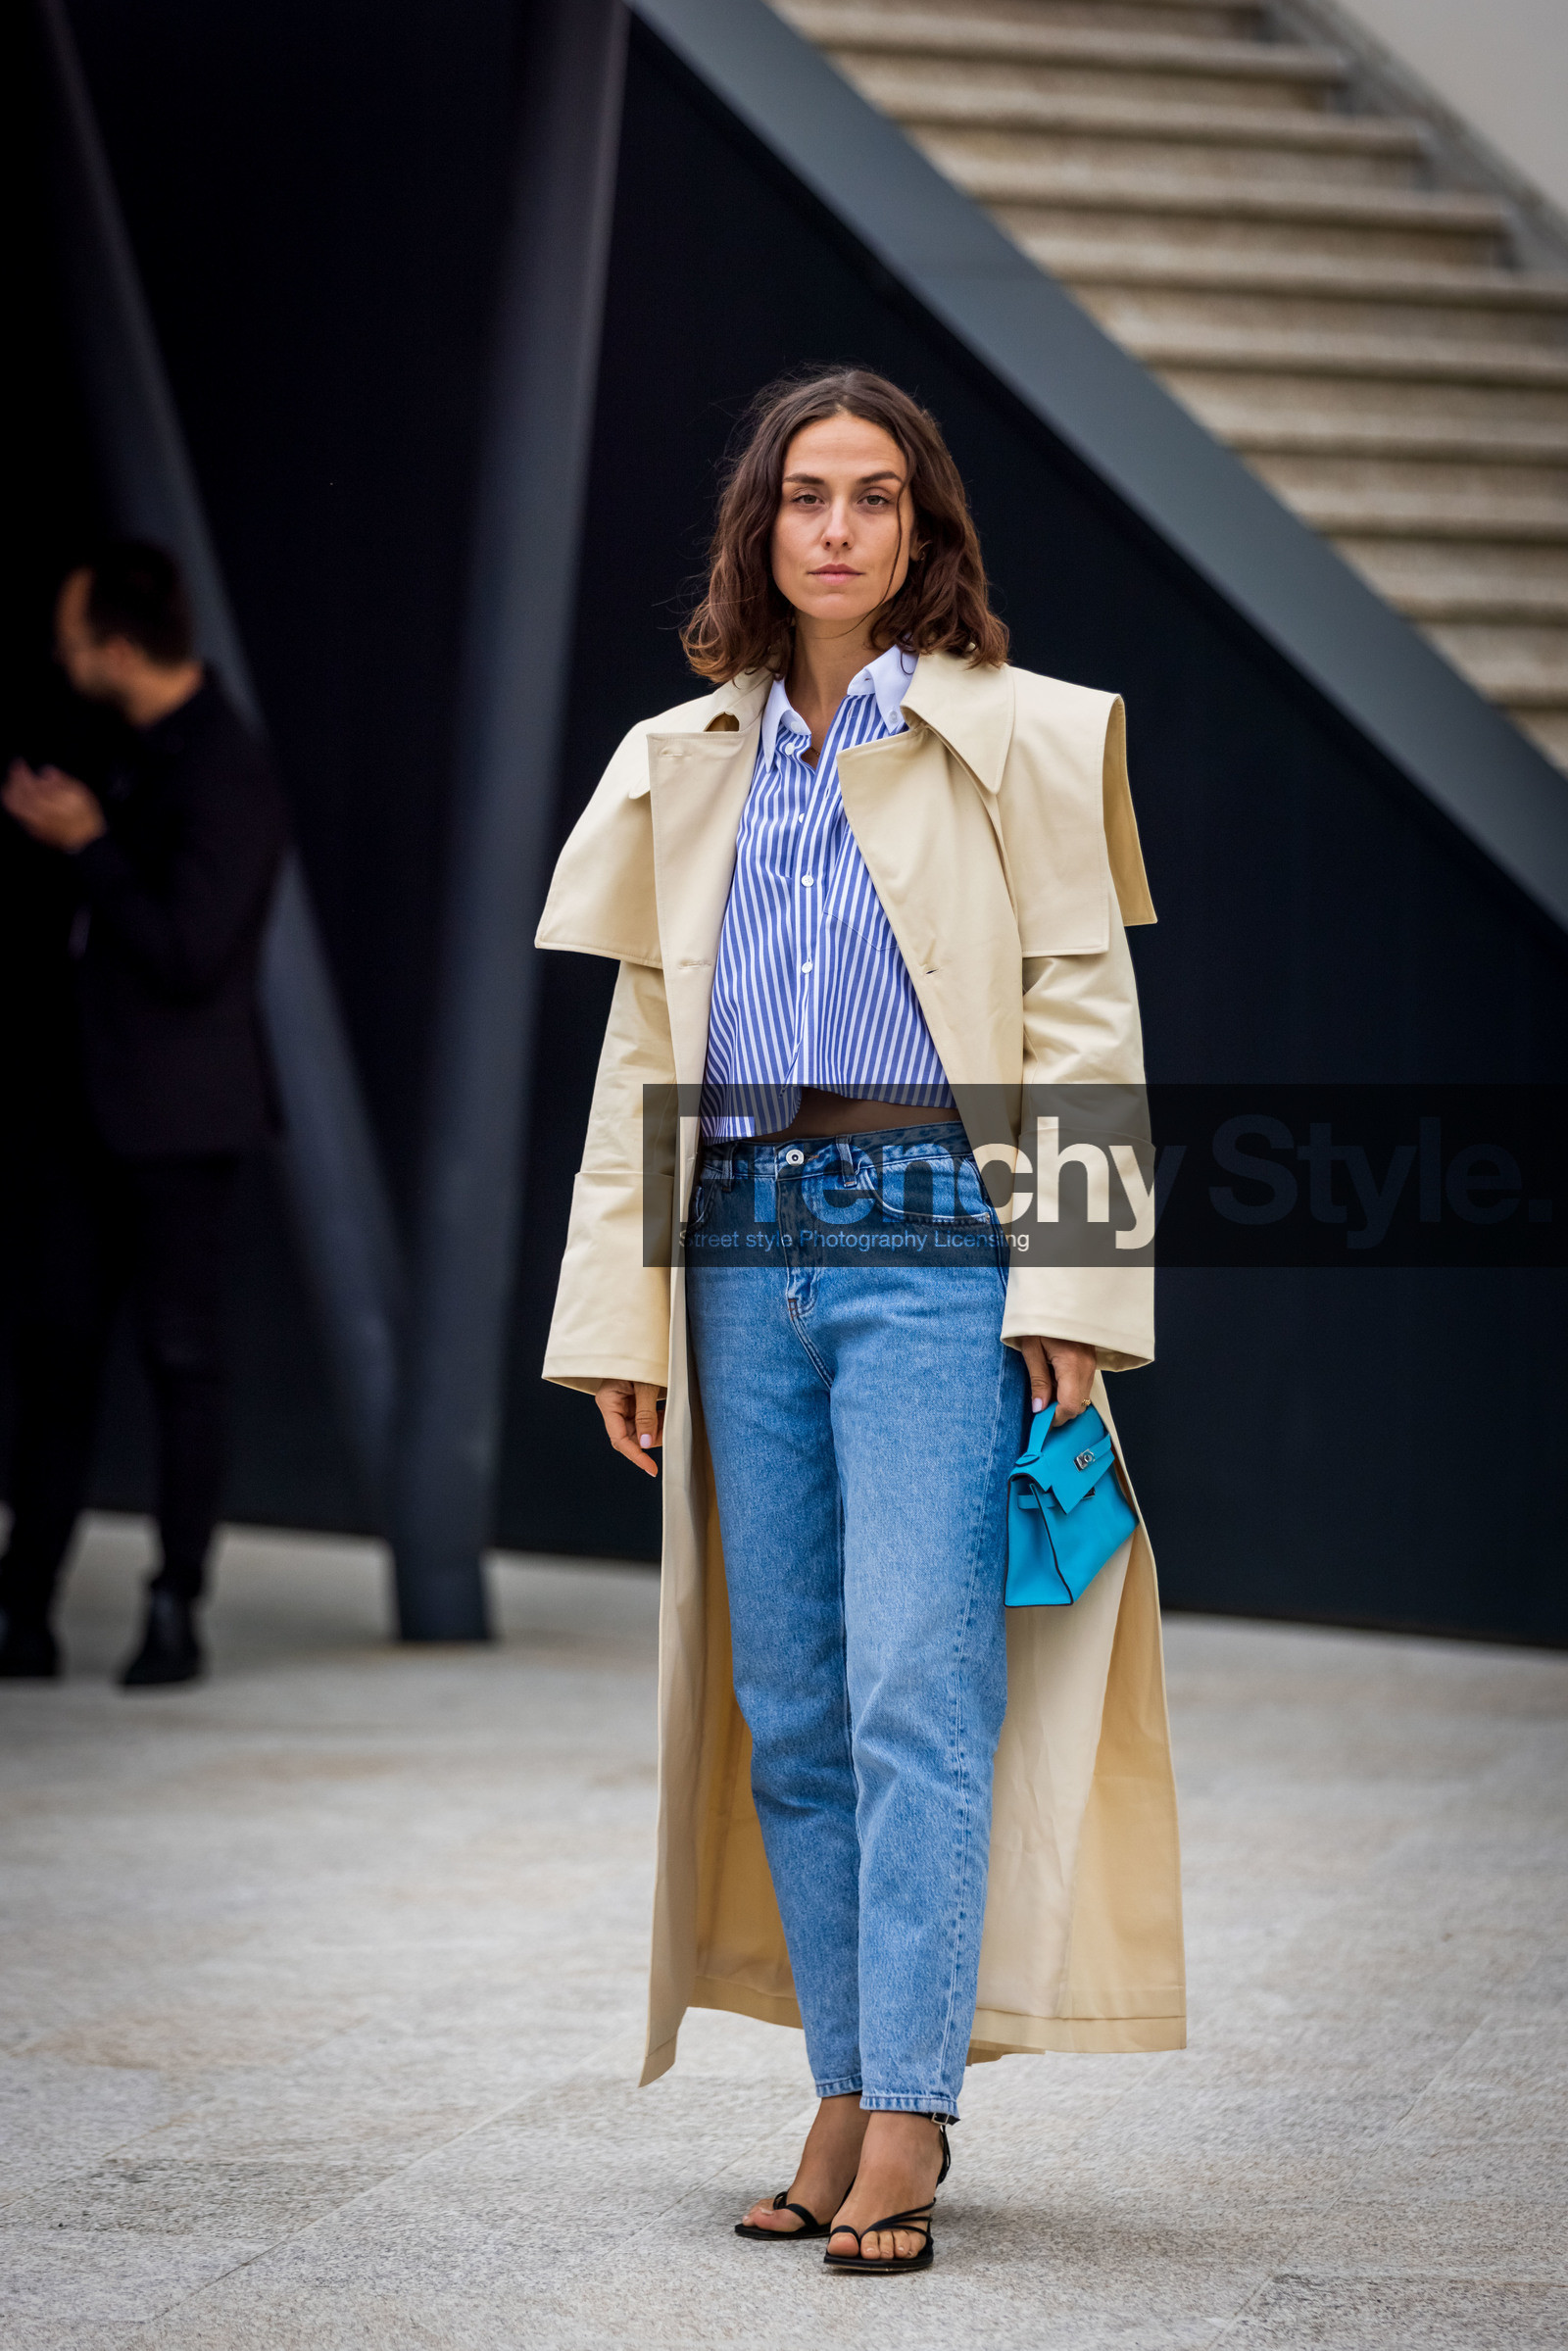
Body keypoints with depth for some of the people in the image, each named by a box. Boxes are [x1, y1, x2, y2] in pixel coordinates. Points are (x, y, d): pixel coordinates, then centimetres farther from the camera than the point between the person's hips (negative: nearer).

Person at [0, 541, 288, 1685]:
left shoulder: (224, 777, -19)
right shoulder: (149, 745, 9)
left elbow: (188, 954, -23)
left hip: (177, 1113, -9)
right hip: (95, 1105, 9)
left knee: (183, 1355, 1)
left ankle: (177, 1614, 10)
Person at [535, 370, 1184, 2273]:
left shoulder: (1016, 740, 4)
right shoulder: (685, 764, 17)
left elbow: (1082, 1026, 0)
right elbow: (643, 1048, 17)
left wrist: (1070, 1287, -10)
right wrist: (618, 1313, 10)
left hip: (937, 1240, -5)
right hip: (743, 1247, 5)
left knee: (916, 1688, -11)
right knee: (786, 1703, 5)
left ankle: (906, 2120, -11)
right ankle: (846, 2092, 11)